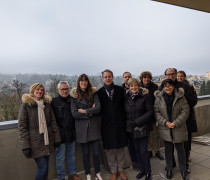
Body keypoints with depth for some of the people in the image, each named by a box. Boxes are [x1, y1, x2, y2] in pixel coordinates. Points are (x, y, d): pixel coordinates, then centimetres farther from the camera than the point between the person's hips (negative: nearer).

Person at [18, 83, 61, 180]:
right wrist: (25, 146, -13)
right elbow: (22, 127, -9)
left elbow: (53, 122, 9)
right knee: (43, 168, -4)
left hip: (47, 141, 5)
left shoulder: (47, 103, 8)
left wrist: (57, 138, 6)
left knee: (45, 167, 13)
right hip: (35, 143, -5)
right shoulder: (26, 105, -6)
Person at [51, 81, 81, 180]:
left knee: (71, 155, 19)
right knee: (60, 158, 8)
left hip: (71, 134, 5)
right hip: (60, 134, -4)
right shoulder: (54, 102, -8)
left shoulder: (72, 100, 5)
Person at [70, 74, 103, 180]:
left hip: (94, 126, 1)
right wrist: (90, 112, -10)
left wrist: (84, 111, -12)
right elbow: (74, 113, -10)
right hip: (82, 128, -1)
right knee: (85, 153, 13)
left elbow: (98, 108, -9)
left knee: (96, 152, 7)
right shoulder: (74, 95, -3)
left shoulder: (93, 93, 1)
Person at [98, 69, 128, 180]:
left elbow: (124, 105, 2)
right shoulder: (100, 92, -1)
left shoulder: (120, 90, 2)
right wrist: (102, 120, -7)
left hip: (119, 123, 1)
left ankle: (120, 169, 33)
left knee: (120, 147, 13)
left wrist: (124, 119, -2)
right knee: (109, 149, 10)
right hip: (107, 124, -1)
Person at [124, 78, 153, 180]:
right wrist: (128, 123, 0)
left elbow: (150, 112, -9)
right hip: (131, 129, 4)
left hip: (143, 127, -3)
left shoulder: (145, 96, -7)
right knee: (137, 150, 13)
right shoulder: (126, 97, 4)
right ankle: (142, 170, 32)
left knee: (143, 150, 0)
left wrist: (137, 122, -16)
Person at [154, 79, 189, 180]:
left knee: (180, 149, 10)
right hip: (165, 129, 1)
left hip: (178, 129, -1)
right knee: (168, 149, 14)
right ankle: (169, 169, 33)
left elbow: (185, 111, -7)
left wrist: (175, 123, -15)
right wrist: (165, 122, -14)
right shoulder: (159, 98, -2)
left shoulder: (180, 97, -6)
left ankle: (183, 170, 30)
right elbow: (156, 112, -2)